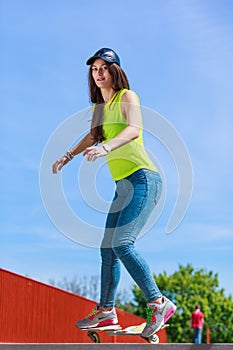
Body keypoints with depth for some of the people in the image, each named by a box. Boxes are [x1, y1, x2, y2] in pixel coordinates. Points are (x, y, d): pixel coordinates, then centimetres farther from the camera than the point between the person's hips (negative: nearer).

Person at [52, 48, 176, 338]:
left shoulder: (127, 96, -5)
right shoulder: (99, 106, 18)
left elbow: (134, 129, -24)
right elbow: (93, 136, 37)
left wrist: (105, 148, -38)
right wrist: (69, 155, 33)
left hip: (142, 178, -8)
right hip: (123, 185, 8)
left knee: (121, 244, -20)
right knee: (107, 248, 7)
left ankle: (159, 304, -13)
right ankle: (106, 312, 16)